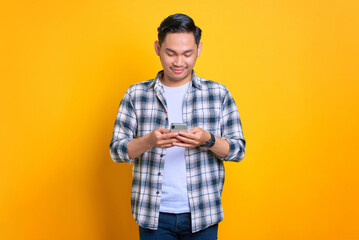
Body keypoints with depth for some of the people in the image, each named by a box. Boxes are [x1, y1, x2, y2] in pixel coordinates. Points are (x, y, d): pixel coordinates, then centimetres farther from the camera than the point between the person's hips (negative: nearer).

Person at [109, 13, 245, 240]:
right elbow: (117, 150, -1)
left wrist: (208, 140, -19)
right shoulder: (136, 94, 2)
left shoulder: (219, 93, 1)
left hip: (202, 215, 0)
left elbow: (238, 149, 1)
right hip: (153, 214, 0)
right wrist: (149, 141, -21)